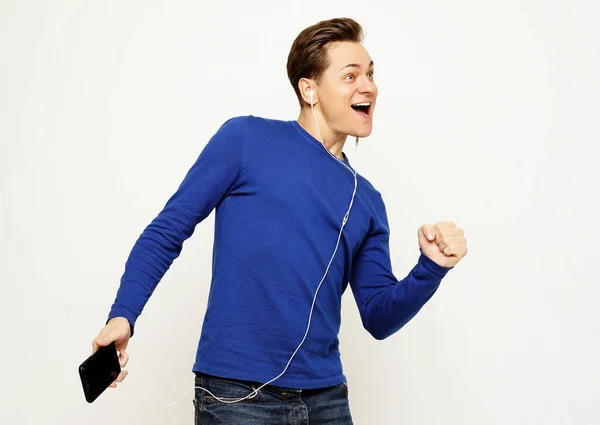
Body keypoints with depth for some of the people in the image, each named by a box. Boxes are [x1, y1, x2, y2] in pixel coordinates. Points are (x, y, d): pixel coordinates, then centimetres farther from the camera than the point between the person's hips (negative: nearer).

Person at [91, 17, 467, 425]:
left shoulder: (366, 201, 10)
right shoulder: (246, 138, -3)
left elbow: (379, 317, 9)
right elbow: (167, 231, -2)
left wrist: (431, 267, -7)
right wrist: (122, 315, -12)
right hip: (236, 391, -4)